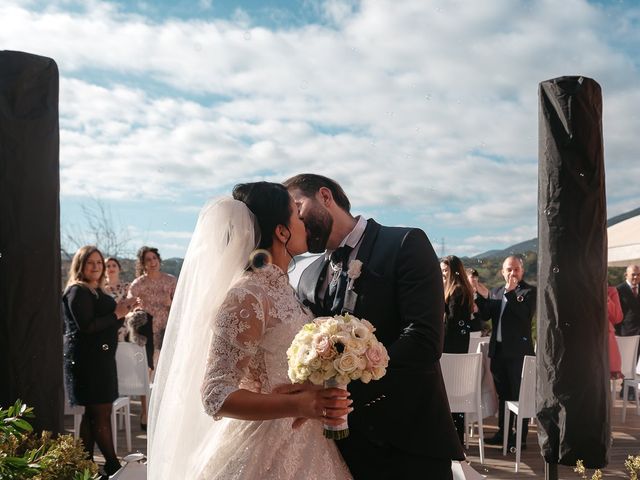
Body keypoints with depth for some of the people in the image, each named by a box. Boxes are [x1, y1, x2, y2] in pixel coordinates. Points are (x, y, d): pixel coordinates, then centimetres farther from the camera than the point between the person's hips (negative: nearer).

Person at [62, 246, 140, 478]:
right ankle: (112, 465, 1)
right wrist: (116, 314, -13)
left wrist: (123, 309, 7)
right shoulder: (77, 291, -10)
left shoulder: (97, 291, 17)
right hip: (87, 360, -9)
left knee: (92, 414, 10)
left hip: (101, 358, 9)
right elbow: (86, 326, -19)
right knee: (101, 413, -5)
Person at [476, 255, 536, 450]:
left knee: (519, 395, 1)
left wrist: (511, 292, -21)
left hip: (518, 350, -6)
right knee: (503, 394, 14)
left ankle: (521, 437, 9)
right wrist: (479, 295, -7)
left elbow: (526, 314, -19)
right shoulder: (495, 292, 14)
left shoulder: (530, 291, -3)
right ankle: (503, 432, 24)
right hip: (498, 350, 6)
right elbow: (486, 315, 5)